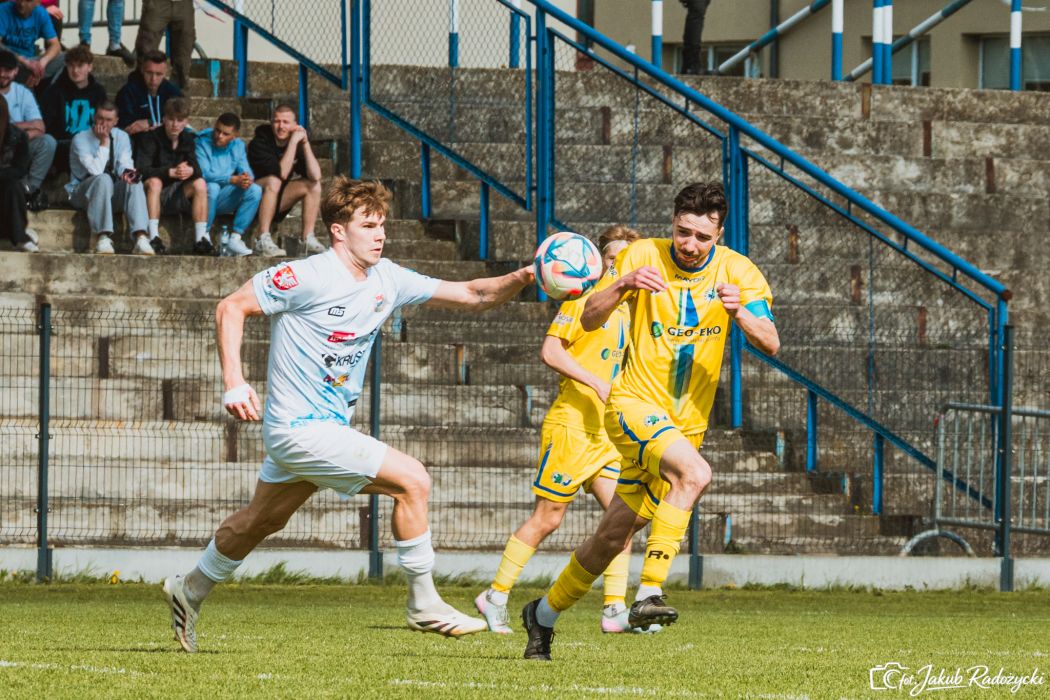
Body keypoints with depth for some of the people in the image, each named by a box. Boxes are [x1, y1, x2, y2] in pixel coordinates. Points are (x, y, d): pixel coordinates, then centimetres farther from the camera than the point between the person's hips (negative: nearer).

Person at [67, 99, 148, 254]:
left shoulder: (121, 137, 7)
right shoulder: (81, 140, -10)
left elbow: (124, 163, -6)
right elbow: (95, 171, -21)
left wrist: (126, 172, -30)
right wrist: (104, 142, -21)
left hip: (112, 193, 4)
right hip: (82, 193, -4)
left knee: (133, 182, -26)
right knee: (103, 179, -36)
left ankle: (140, 237, -41)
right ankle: (103, 239, -43)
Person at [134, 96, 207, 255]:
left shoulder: (187, 139, 6)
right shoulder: (150, 138, -11)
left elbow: (196, 169, -3)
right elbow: (141, 169, -23)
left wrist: (190, 171, -29)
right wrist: (170, 172, -33)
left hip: (174, 196, 4)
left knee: (200, 183, -17)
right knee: (154, 181, -34)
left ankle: (201, 238, -24)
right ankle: (153, 238, -42)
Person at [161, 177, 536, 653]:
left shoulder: (387, 281, 4)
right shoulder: (305, 278, -17)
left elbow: (470, 296, 3)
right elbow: (231, 308, -11)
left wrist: (519, 279, -15)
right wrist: (234, 383, -20)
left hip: (330, 425, 9)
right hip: (301, 429, -9)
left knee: (262, 520, 24)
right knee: (411, 480, -15)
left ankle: (190, 591, 42)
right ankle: (424, 605, -6)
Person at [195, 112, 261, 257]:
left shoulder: (238, 146, 8)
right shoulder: (202, 143, -11)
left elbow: (246, 171, 0)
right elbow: (204, 174, -23)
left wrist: (247, 178, -26)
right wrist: (234, 179, -30)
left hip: (223, 200, 5)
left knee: (255, 190, -17)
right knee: (212, 187, -37)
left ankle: (235, 239, -20)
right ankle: (203, 238, -26)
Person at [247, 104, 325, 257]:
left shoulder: (298, 138, -3)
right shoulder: (259, 144, -19)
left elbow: (315, 176, -16)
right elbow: (281, 173, -31)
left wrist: (305, 143, -20)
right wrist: (293, 142, -29)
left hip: (277, 203, 6)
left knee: (313, 185, -6)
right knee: (273, 181, -33)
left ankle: (307, 239, -9)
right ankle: (263, 241, -36)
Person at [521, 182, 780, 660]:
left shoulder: (737, 272, -3)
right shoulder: (643, 257, -7)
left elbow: (770, 344, -11)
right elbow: (589, 321, -8)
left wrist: (741, 312, -31)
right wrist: (624, 284, -26)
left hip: (685, 424, 4)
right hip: (635, 404, -4)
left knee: (615, 535, 10)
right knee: (694, 472, -32)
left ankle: (545, 613, 31)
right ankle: (649, 594, -31)